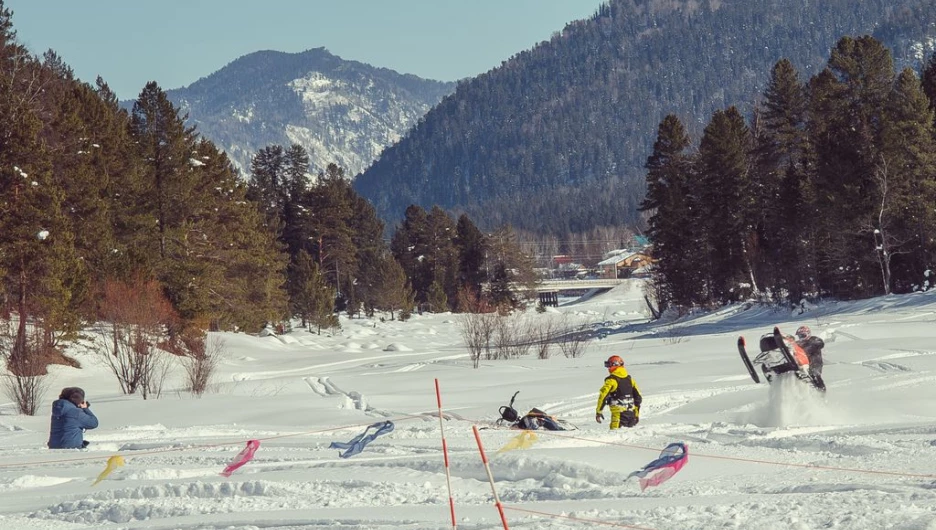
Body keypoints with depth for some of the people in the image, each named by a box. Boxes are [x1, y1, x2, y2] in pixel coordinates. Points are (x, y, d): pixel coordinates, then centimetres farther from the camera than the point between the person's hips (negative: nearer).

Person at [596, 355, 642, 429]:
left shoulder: (611, 380, -8)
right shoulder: (630, 379, 12)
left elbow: (603, 396, -13)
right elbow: (638, 397, 14)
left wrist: (598, 412, -5)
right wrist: (636, 414, 21)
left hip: (618, 414, -6)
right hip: (631, 413, 6)